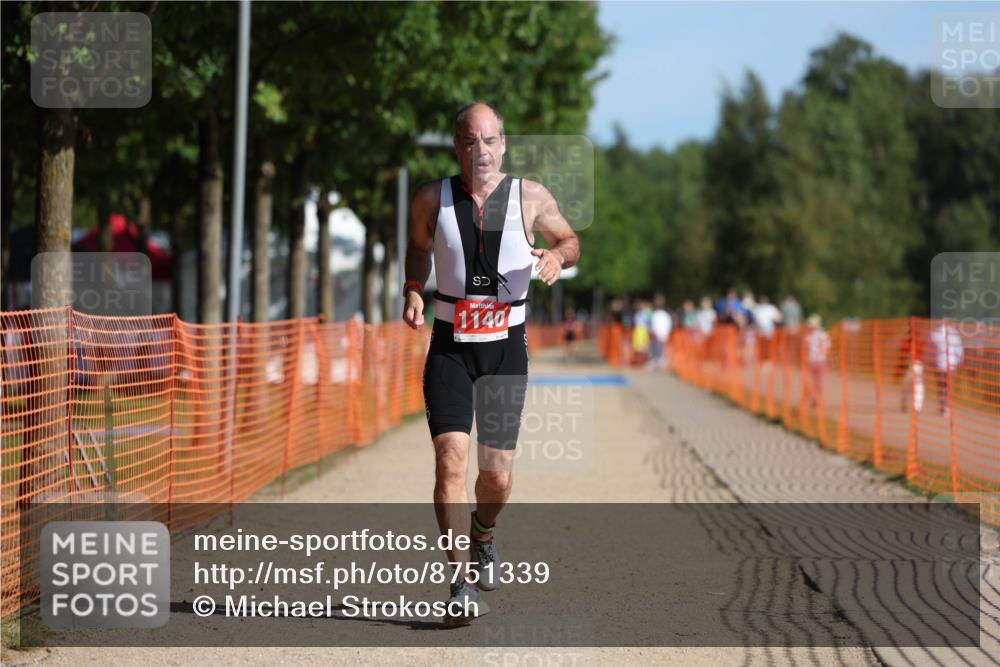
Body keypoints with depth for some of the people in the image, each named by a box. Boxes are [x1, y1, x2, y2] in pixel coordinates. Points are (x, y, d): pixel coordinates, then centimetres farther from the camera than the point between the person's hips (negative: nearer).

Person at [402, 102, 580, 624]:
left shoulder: (530, 198, -4)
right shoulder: (431, 200, -2)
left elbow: (570, 239, 11)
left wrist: (558, 255, -11)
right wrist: (413, 291, 1)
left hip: (507, 348, 1)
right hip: (450, 347, -1)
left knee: (498, 473, 5)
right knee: (450, 459, -16)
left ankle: (483, 532, 40)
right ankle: (462, 582, -14)